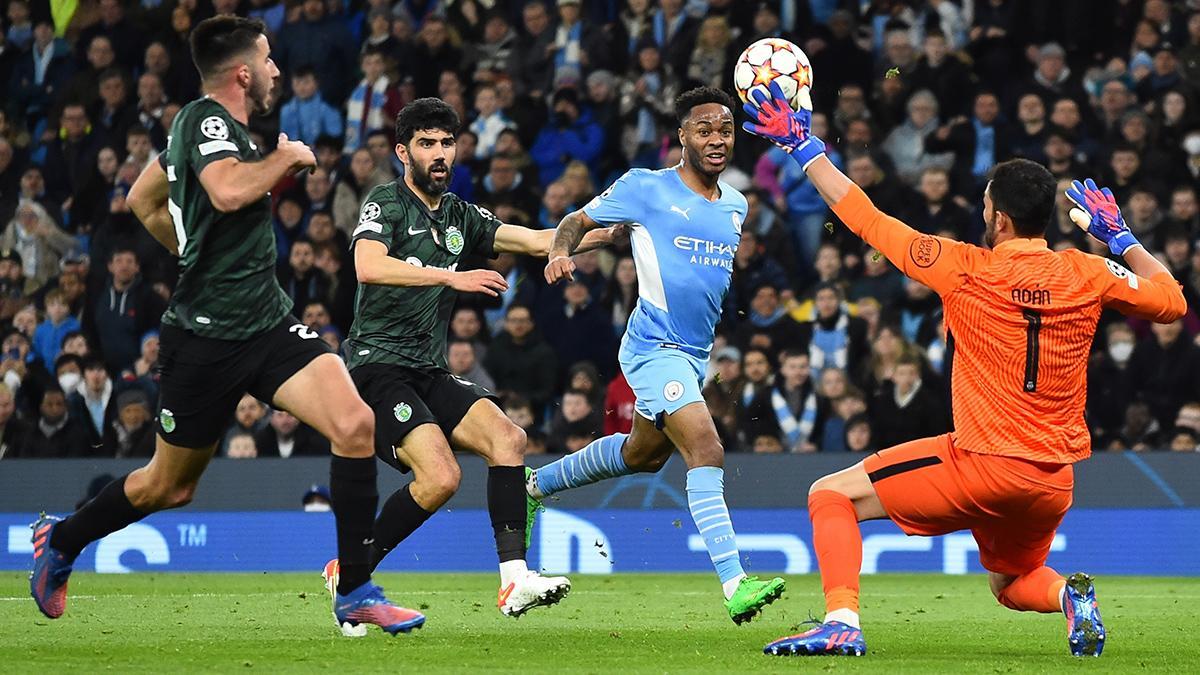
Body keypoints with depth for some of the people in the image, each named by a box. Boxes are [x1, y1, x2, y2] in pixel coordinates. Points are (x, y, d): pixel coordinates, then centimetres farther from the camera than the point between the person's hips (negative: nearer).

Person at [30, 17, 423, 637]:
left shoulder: (213, 125, 13)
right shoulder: (204, 120, -13)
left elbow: (142, 199, 26)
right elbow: (228, 191, -33)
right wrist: (287, 158, -16)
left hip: (268, 324, 8)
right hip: (206, 336, -8)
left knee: (356, 424, -15)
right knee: (168, 486, 8)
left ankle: (356, 594, -10)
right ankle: (59, 541, 36)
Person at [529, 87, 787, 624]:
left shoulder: (736, 205, 11)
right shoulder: (646, 188, -7)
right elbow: (578, 221, 1)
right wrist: (561, 250, -18)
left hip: (697, 353, 8)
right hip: (655, 350, -8)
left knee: (641, 455, 25)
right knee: (706, 451, -24)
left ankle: (536, 485, 49)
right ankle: (734, 585, -31)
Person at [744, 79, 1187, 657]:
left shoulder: (965, 270, -10)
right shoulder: (1088, 274, -2)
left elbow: (866, 219, -2)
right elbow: (1171, 302, 13)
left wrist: (803, 145, 7)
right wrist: (1120, 236, 23)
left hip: (981, 467, -5)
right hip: (1054, 482, 5)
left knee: (832, 494, 7)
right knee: (1011, 584, 31)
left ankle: (842, 621, -11)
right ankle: (1068, 594, -4)